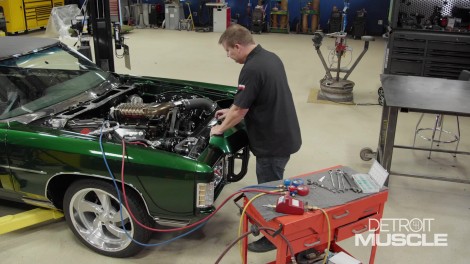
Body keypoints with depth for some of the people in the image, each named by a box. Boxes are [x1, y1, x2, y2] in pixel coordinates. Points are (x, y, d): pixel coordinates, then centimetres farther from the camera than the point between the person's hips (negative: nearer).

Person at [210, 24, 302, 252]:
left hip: (274, 142, -9)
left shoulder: (252, 69, -25)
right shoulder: (271, 57, 6)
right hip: (284, 135, 9)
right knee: (269, 184, 27)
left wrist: (220, 128, -2)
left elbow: (240, 110, -19)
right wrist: (232, 111, 20)